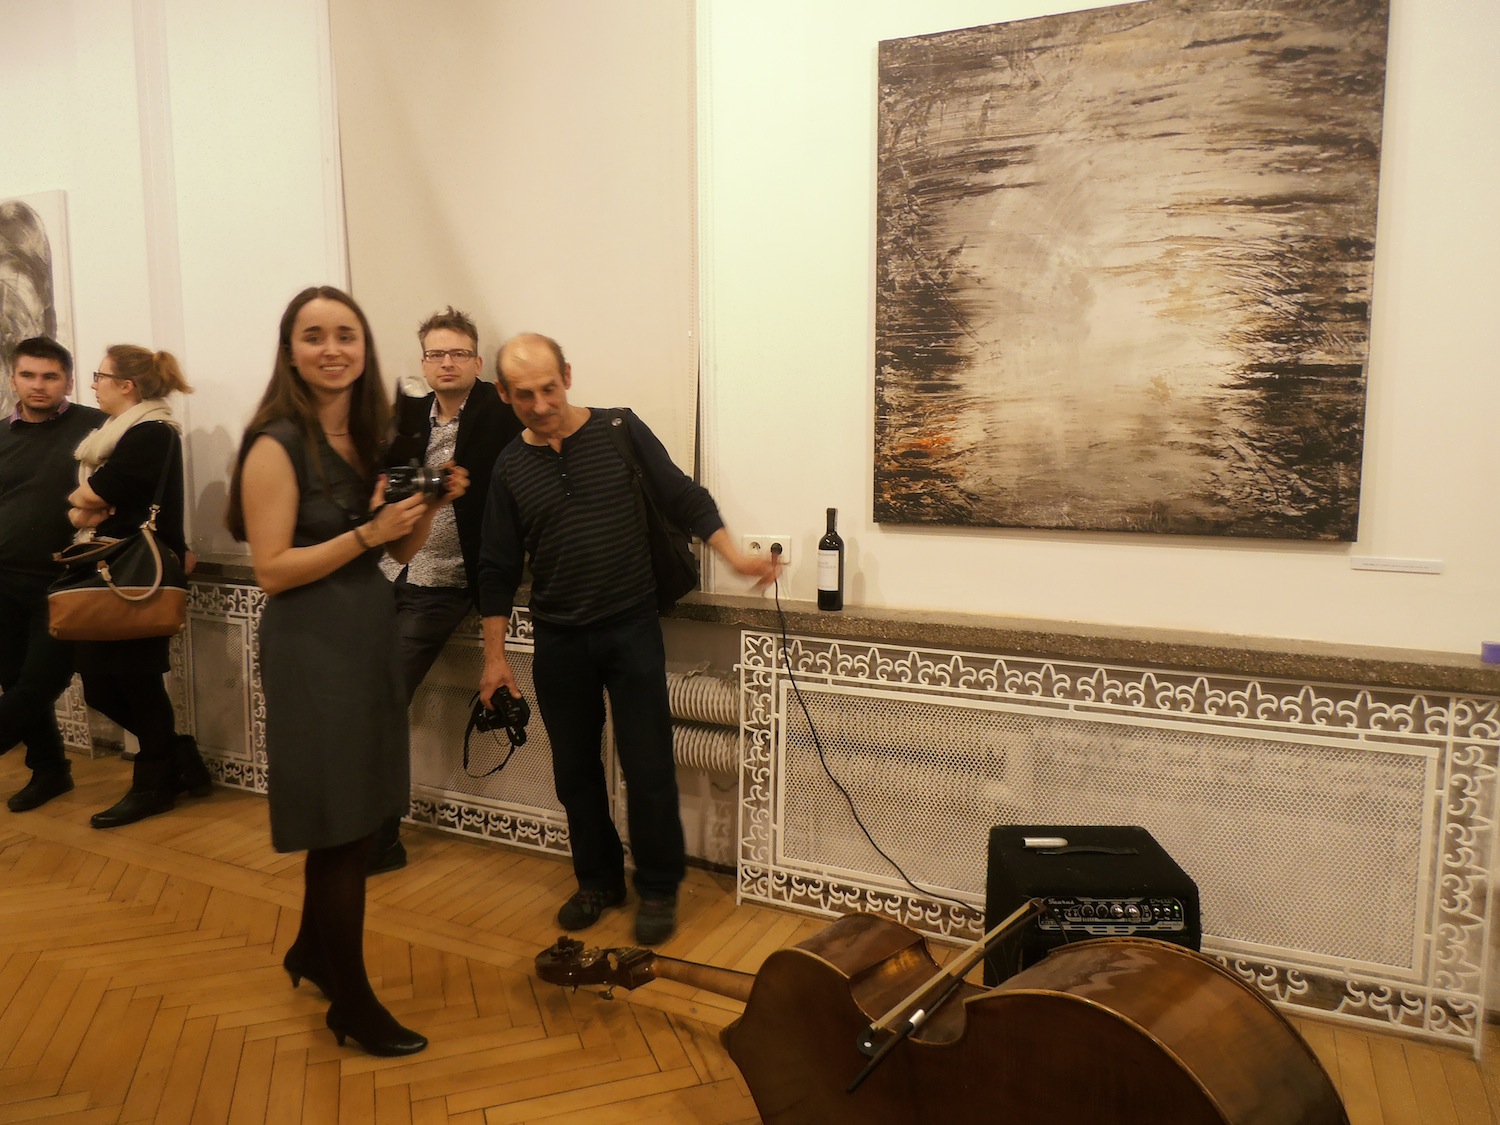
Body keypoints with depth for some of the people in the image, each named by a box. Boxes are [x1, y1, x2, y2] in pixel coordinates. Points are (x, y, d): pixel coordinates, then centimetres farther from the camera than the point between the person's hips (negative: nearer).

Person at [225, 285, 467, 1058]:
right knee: (340, 826, 1)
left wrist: (431, 503, -6)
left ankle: (312, 950, 38)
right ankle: (351, 1003, 17)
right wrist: (368, 532, -23)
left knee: (356, 816, 16)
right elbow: (272, 570, -17)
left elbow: (401, 551, 12)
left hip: (370, 636, 7)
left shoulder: (369, 436, 8)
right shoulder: (277, 445, -13)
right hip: (311, 646, -7)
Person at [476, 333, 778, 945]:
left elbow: (685, 499, -2)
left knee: (648, 768, 0)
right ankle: (598, 879, 31)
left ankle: (658, 887, 19)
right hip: (557, 641, 3)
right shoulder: (510, 466, 2)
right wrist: (494, 655, 6)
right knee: (574, 769, 12)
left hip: (631, 627, -3)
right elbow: (499, 569, 6)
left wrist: (734, 556, -15)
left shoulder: (620, 430, -5)